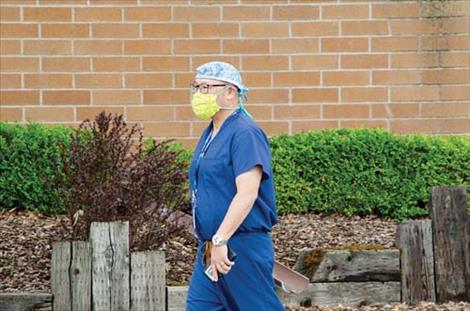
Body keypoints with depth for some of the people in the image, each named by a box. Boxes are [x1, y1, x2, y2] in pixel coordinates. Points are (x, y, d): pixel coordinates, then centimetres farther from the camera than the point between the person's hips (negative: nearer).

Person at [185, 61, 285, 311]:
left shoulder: (245, 133, -14)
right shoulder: (209, 135, 16)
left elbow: (247, 193, -24)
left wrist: (221, 241, -27)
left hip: (241, 248, -9)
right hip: (210, 248, 9)